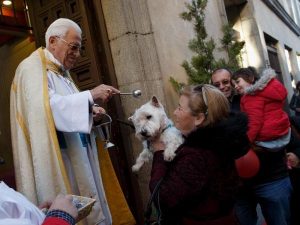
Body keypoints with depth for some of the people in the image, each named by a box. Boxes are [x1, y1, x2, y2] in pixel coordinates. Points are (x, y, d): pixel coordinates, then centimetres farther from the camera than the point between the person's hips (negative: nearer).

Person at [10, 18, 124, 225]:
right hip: (58, 161, -9)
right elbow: (46, 106, -27)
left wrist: (89, 111, 3)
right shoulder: (32, 68, -9)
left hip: (77, 157, 9)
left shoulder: (61, 72, 17)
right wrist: (90, 95, -24)